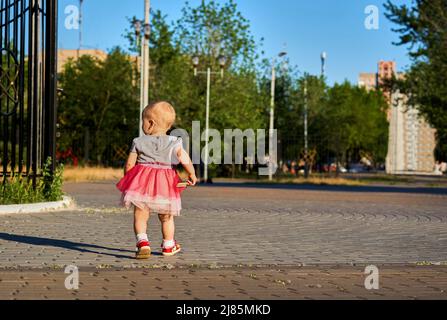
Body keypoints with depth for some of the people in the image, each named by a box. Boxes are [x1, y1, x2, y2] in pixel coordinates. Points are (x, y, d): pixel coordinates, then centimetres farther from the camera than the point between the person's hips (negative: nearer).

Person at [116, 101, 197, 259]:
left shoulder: (139, 142, 1)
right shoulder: (174, 143, 0)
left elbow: (129, 165, 3)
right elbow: (185, 160, -11)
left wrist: (127, 179, 20)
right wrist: (192, 176, 4)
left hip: (142, 182, -1)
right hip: (165, 184, 1)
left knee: (140, 216, 2)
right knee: (167, 218, 19)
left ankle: (142, 242, -21)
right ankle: (168, 246, 31)